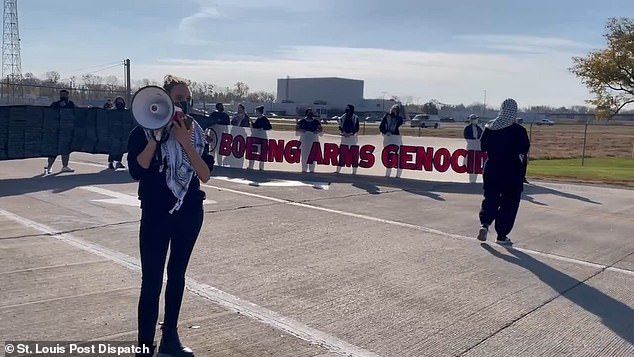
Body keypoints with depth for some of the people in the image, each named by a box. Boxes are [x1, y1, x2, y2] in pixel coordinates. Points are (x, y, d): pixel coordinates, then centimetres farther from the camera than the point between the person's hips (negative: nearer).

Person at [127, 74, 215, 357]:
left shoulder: (196, 132, 3)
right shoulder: (144, 131, -6)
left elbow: (205, 174, -7)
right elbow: (136, 171, -20)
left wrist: (185, 142, -17)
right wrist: (156, 136, -22)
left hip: (190, 213, 4)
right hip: (156, 214, -4)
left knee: (177, 274, 15)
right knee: (151, 280, -5)